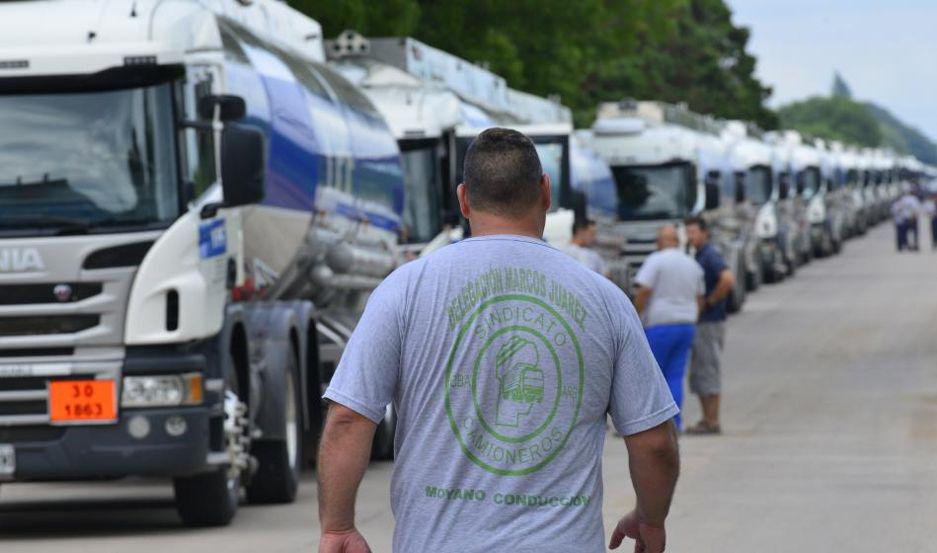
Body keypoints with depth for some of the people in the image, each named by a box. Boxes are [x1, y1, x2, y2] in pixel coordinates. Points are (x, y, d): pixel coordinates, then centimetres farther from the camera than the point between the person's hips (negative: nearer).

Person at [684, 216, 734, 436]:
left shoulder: (710, 255, -14)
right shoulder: (699, 256, 16)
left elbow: (728, 279, -29)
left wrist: (710, 302, -19)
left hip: (710, 323, -10)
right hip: (700, 324, 10)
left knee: (709, 371, -7)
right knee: (698, 374, 12)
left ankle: (712, 422, -5)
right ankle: (707, 420, 16)